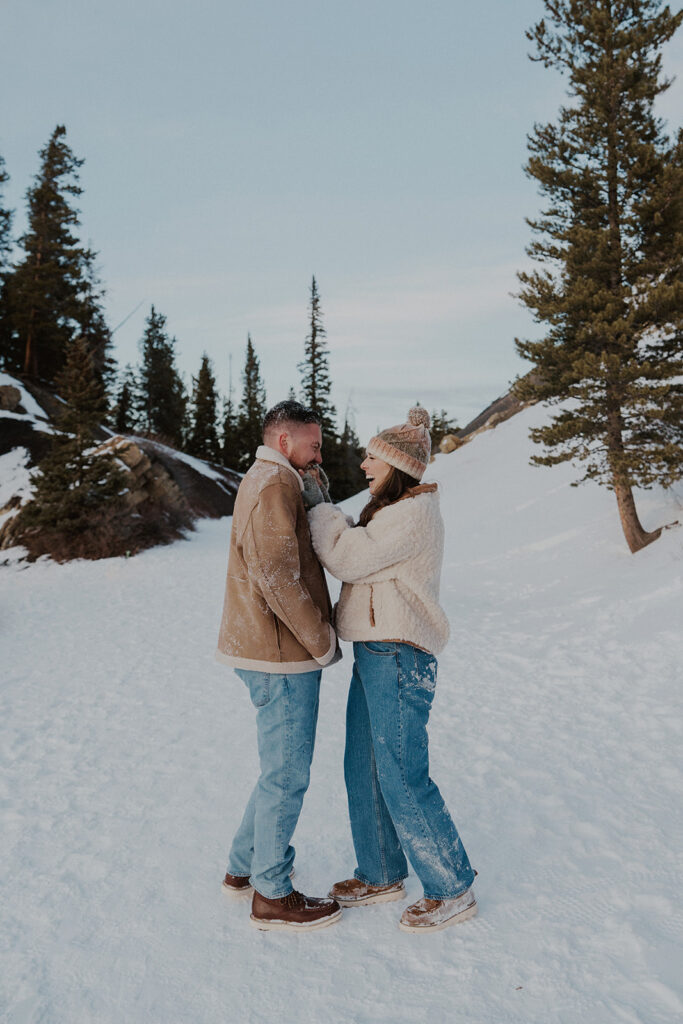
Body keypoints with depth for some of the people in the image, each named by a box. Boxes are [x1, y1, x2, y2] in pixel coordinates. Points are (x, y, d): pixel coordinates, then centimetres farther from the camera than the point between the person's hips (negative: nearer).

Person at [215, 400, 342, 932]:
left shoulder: (266, 483, 19)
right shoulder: (274, 485, -15)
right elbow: (279, 576, -22)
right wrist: (324, 642, -15)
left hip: (275, 652, 10)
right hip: (283, 655, -10)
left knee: (281, 771, 21)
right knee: (287, 776, 3)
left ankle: (244, 868, 34)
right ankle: (273, 896, 18)